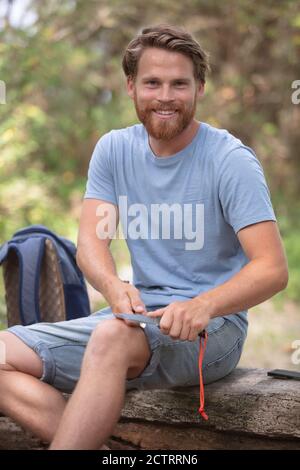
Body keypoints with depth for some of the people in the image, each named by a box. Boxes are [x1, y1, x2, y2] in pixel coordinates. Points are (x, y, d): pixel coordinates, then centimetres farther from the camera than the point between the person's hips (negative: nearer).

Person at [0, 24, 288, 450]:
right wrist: (113, 286, -27)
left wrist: (203, 306, -36)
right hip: (139, 315, 6)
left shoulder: (231, 160, -10)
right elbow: (91, 242, -3)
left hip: (213, 326, -5)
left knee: (112, 336, -37)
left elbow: (273, 269, -17)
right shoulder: (114, 149, 6)